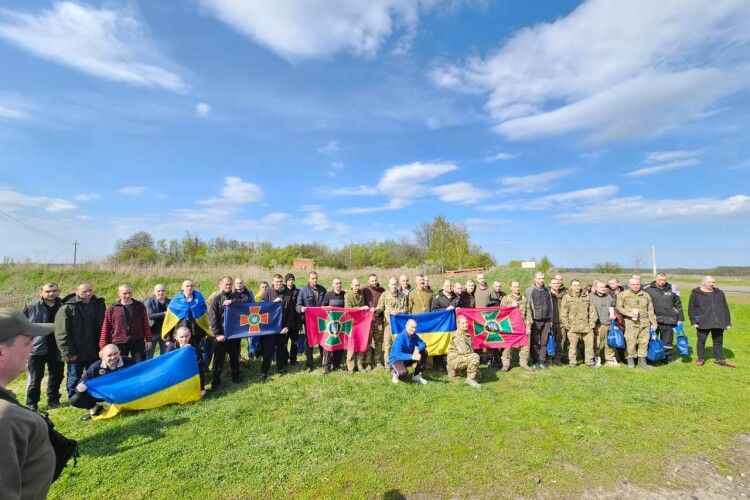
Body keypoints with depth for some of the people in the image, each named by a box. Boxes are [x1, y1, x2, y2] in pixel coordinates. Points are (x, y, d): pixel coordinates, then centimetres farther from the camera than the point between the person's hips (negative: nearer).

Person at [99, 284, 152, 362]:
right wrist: (104, 347, 1)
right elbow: (105, 329, 4)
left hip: (138, 342, 0)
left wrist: (148, 340, 2)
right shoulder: (112, 309, 2)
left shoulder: (140, 306, 5)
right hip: (119, 343, 0)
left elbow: (145, 324, 6)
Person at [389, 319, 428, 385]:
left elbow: (423, 344, -7)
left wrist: (418, 349, -31)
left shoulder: (414, 336, -6)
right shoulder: (400, 338, -28)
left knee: (424, 353, -9)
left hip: (408, 359, 7)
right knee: (403, 373, -37)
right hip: (396, 359, -7)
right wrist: (412, 356, -48)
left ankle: (417, 376, 2)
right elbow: (398, 355, -36)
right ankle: (395, 373, 2)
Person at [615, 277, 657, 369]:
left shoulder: (646, 295, 15)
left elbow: (650, 310, 17)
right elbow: (618, 307, -3)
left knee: (644, 341, 7)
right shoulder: (623, 295, 1)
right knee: (631, 342, -4)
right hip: (630, 323, -4)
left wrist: (653, 323, 14)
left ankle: (642, 360, 20)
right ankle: (631, 360, 10)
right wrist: (628, 313, -16)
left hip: (644, 323, 4)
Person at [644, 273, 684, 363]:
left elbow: (678, 305, 13)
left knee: (667, 340, 9)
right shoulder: (648, 289, -2)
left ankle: (667, 358, 23)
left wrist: (680, 319, 11)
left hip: (668, 321, 1)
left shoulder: (672, 290, 6)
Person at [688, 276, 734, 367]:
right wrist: (693, 321, -5)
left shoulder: (719, 293, 11)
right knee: (701, 341, 4)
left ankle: (719, 359, 25)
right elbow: (691, 308, 0)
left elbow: (725, 308, 14)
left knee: (718, 341, 12)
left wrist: (728, 322, 11)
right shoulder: (696, 293, 0)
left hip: (719, 322, 4)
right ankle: (701, 359, 16)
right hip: (703, 323, -3)